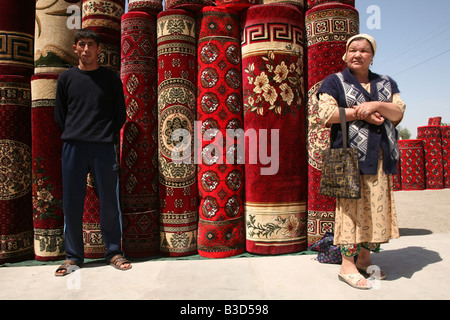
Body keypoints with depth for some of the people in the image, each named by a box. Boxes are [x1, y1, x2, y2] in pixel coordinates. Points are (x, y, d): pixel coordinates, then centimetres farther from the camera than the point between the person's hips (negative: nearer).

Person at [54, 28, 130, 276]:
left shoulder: (110, 79, 8)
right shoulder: (66, 78, 12)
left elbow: (120, 115, 10)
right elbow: (60, 116, 15)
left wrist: (106, 135, 5)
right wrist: (74, 135, 9)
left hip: (104, 147, -1)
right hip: (73, 147, 2)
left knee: (109, 201, 1)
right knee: (71, 202, 3)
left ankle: (113, 251, 15)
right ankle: (73, 256, 16)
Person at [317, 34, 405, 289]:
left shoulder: (387, 84, 20)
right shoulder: (334, 82, 7)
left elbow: (399, 113, 6)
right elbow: (326, 113, -9)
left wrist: (376, 105, -13)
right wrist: (361, 113, -12)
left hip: (381, 158, 5)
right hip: (350, 154, -5)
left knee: (377, 205, 5)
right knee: (351, 204, -9)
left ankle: (364, 257, 17)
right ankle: (347, 265, -3)